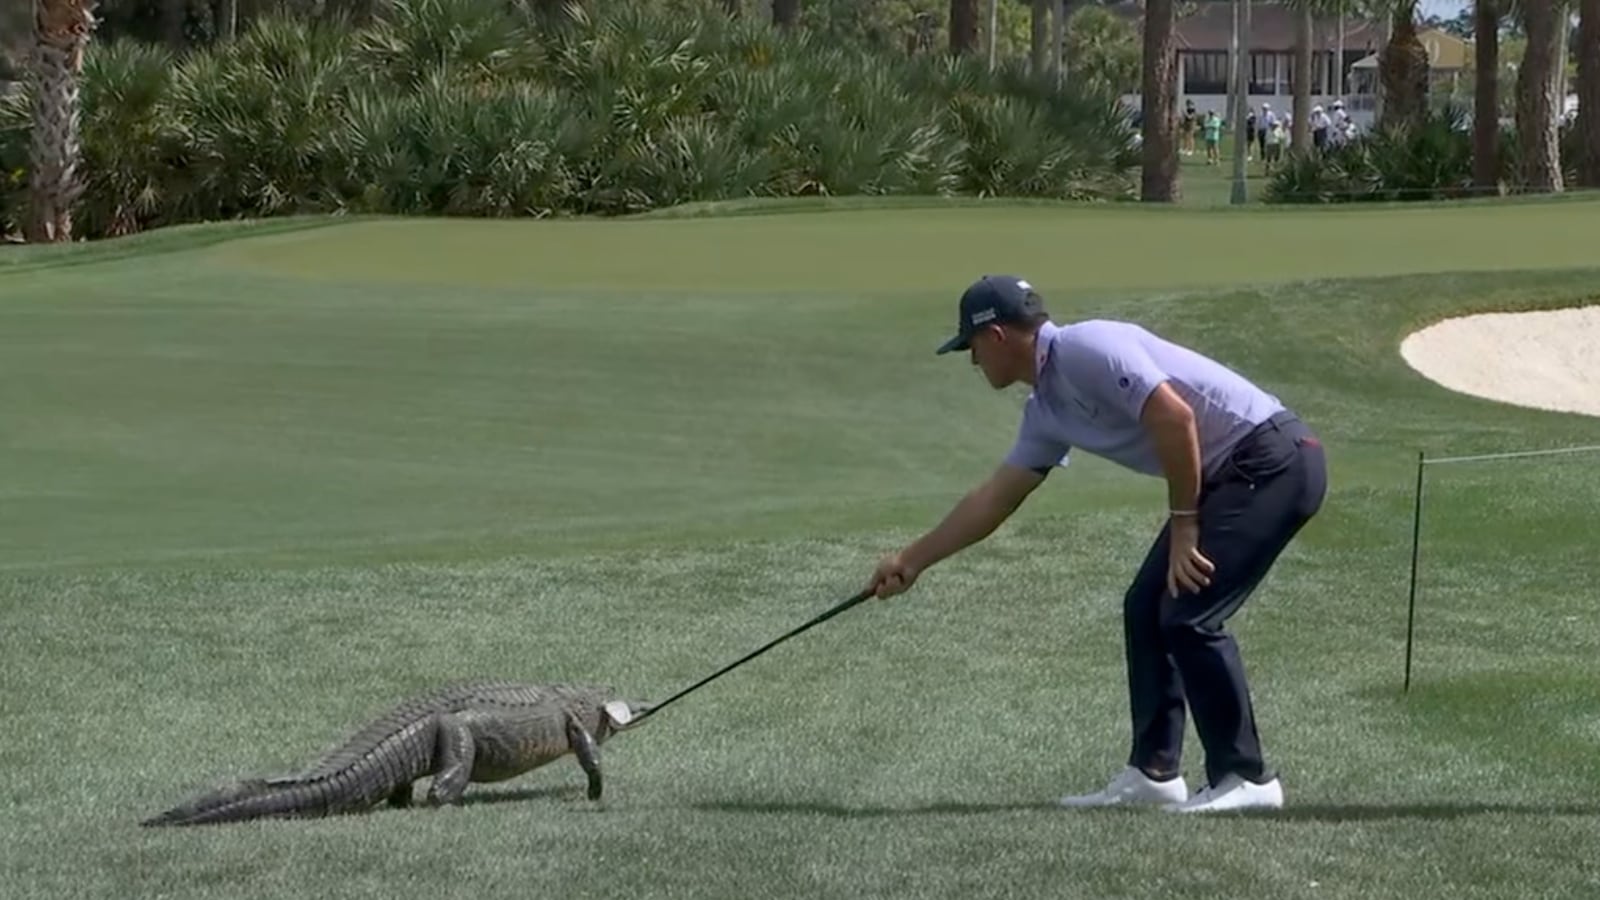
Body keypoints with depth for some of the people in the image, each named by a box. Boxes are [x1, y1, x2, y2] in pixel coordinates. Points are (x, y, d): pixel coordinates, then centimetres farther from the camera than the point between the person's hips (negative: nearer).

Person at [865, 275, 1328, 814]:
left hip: (1274, 460, -10)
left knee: (1189, 614, -14)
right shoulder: (1047, 408, 14)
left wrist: (1183, 526, -17)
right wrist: (912, 560, 29)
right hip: (1226, 476, 10)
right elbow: (994, 498, 23)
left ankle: (1245, 779, -7)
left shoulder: (1087, 350, -16)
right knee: (1146, 608, 11)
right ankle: (1153, 771, 16)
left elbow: (1175, 417, -24)